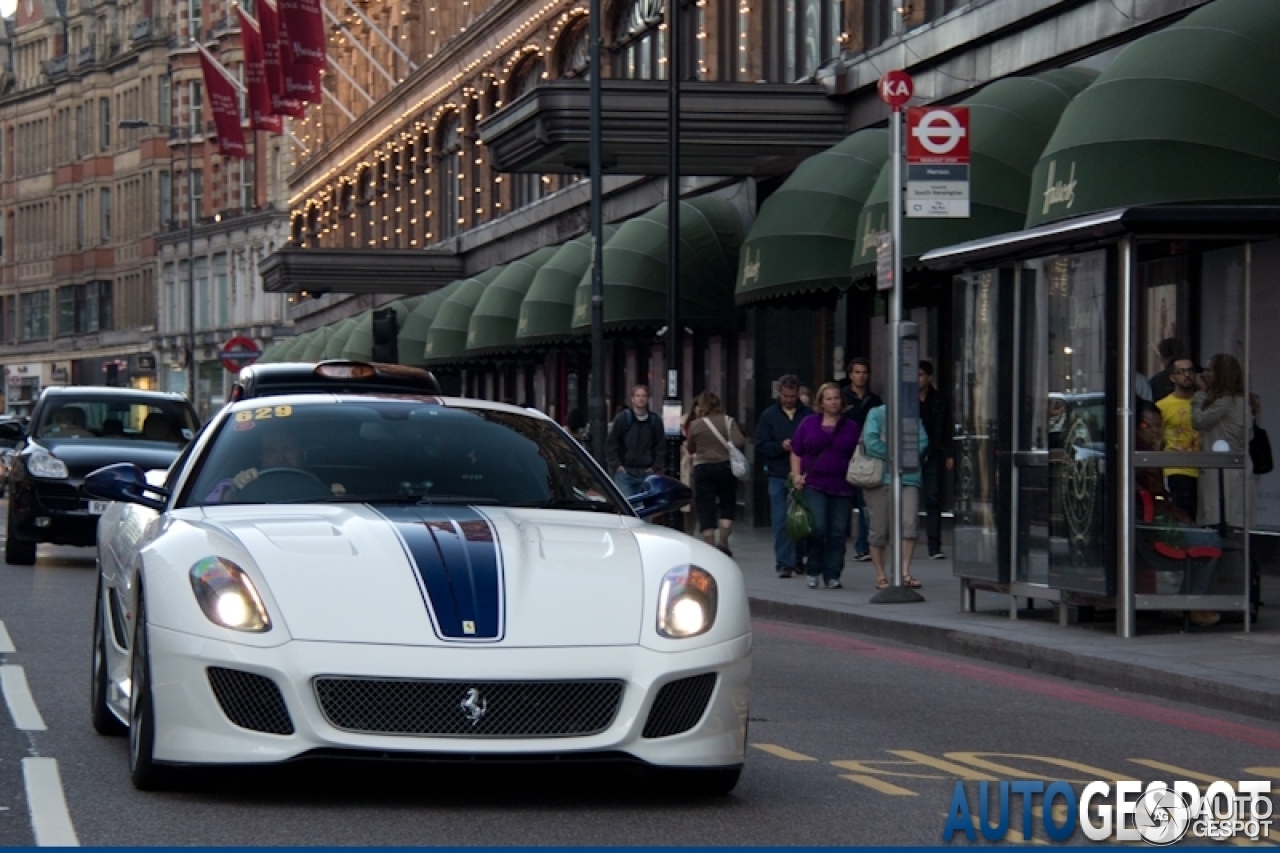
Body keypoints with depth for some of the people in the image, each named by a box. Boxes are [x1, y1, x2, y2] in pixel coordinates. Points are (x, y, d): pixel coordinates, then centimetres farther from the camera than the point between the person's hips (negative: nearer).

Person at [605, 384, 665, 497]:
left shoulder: (655, 420, 7)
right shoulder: (622, 418, 0)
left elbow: (661, 446, 13)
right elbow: (610, 445, 2)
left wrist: (656, 467, 4)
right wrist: (616, 465, -5)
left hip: (647, 473, 3)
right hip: (624, 472, -2)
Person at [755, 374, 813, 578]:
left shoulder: (809, 415, 4)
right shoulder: (769, 416, 8)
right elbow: (760, 447, 4)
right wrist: (780, 447, -11)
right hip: (779, 477, 1)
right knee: (781, 522, -3)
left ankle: (798, 559, 17)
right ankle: (784, 563, -1)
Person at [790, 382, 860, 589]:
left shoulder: (852, 427, 11)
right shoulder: (809, 424, 9)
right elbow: (796, 453, 12)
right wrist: (796, 475, -1)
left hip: (842, 488, 2)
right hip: (814, 485, -2)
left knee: (837, 533, 0)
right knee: (818, 527, -15)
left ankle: (832, 576, 7)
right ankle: (813, 570, 3)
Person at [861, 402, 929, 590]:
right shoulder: (876, 414, 5)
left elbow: (923, 442, 1)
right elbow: (870, 441, -8)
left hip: (908, 477, 2)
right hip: (880, 477, -2)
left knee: (910, 523, -15)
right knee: (879, 530, 2)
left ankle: (905, 572, -11)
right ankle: (880, 576, 13)